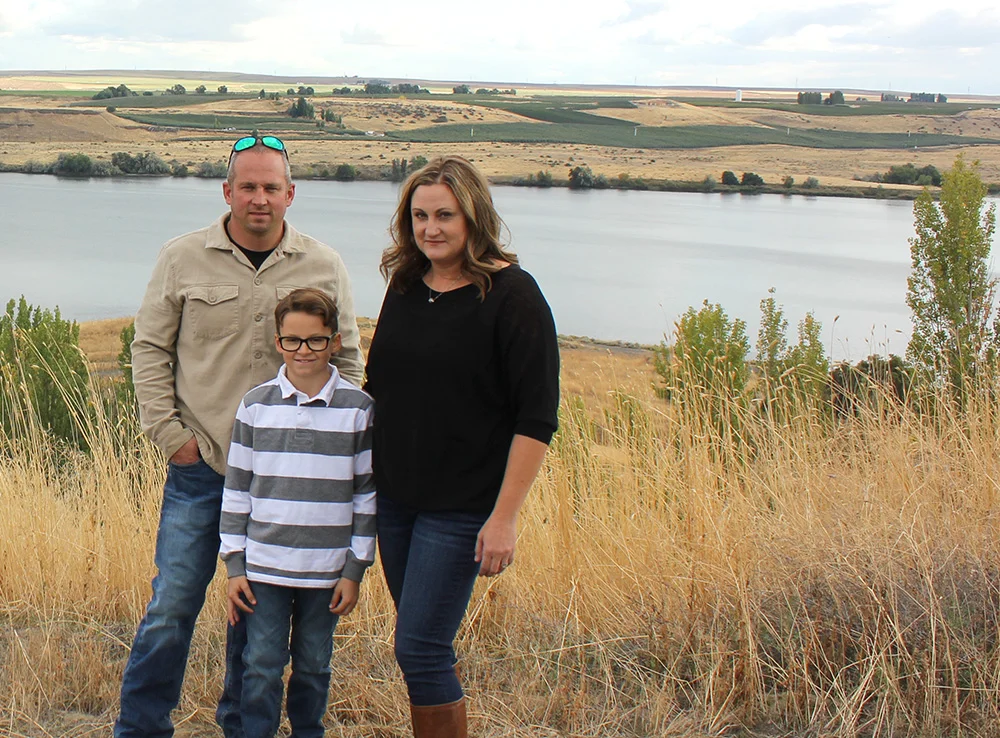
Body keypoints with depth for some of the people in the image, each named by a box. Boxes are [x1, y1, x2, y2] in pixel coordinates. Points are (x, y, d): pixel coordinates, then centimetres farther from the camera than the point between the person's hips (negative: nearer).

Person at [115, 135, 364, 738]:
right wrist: (169, 431, -2)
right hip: (201, 463, -1)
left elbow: (348, 361, 11)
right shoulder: (184, 259, -1)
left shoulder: (325, 268, 2)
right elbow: (150, 348, 5)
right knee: (174, 602, -1)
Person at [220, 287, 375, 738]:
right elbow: (236, 490, 5)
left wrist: (355, 570, 0)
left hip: (326, 572, 0)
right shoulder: (256, 405, 1)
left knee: (313, 668, 11)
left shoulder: (358, 409, -2)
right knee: (262, 668, 2)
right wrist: (234, 566, 2)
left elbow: (367, 494, 2)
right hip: (263, 566, 0)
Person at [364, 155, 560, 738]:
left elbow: (536, 419, -15)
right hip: (395, 498, 6)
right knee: (427, 647, 14)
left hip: (462, 509, -6)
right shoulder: (405, 287, 7)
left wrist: (505, 516, -18)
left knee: (419, 650, -6)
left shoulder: (512, 296, -12)